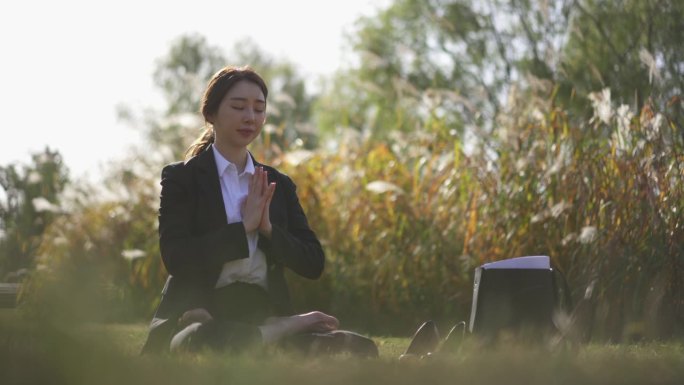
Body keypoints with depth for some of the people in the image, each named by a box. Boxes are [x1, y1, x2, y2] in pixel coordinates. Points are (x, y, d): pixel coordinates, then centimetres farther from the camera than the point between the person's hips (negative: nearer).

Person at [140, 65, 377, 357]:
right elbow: (176, 259, -12)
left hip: (265, 318, 2)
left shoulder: (279, 185, 15)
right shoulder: (181, 178, 2)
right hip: (200, 318, -2)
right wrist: (244, 227, -13)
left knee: (360, 350, -28)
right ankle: (293, 324, -20)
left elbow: (314, 264, 7)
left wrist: (268, 227, -8)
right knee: (206, 340, -43)